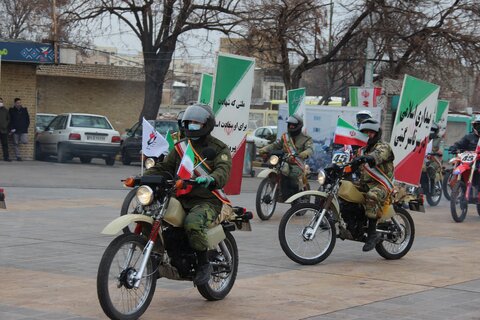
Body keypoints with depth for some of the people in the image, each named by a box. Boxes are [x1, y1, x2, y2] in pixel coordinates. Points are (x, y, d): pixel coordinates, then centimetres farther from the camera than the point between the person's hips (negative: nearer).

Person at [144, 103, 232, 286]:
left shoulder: (219, 149, 1)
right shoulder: (181, 147, 19)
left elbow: (223, 171, -16)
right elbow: (164, 167, 15)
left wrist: (210, 179, -40)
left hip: (207, 201, -6)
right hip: (181, 199, 6)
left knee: (193, 223, -37)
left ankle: (204, 264, -18)